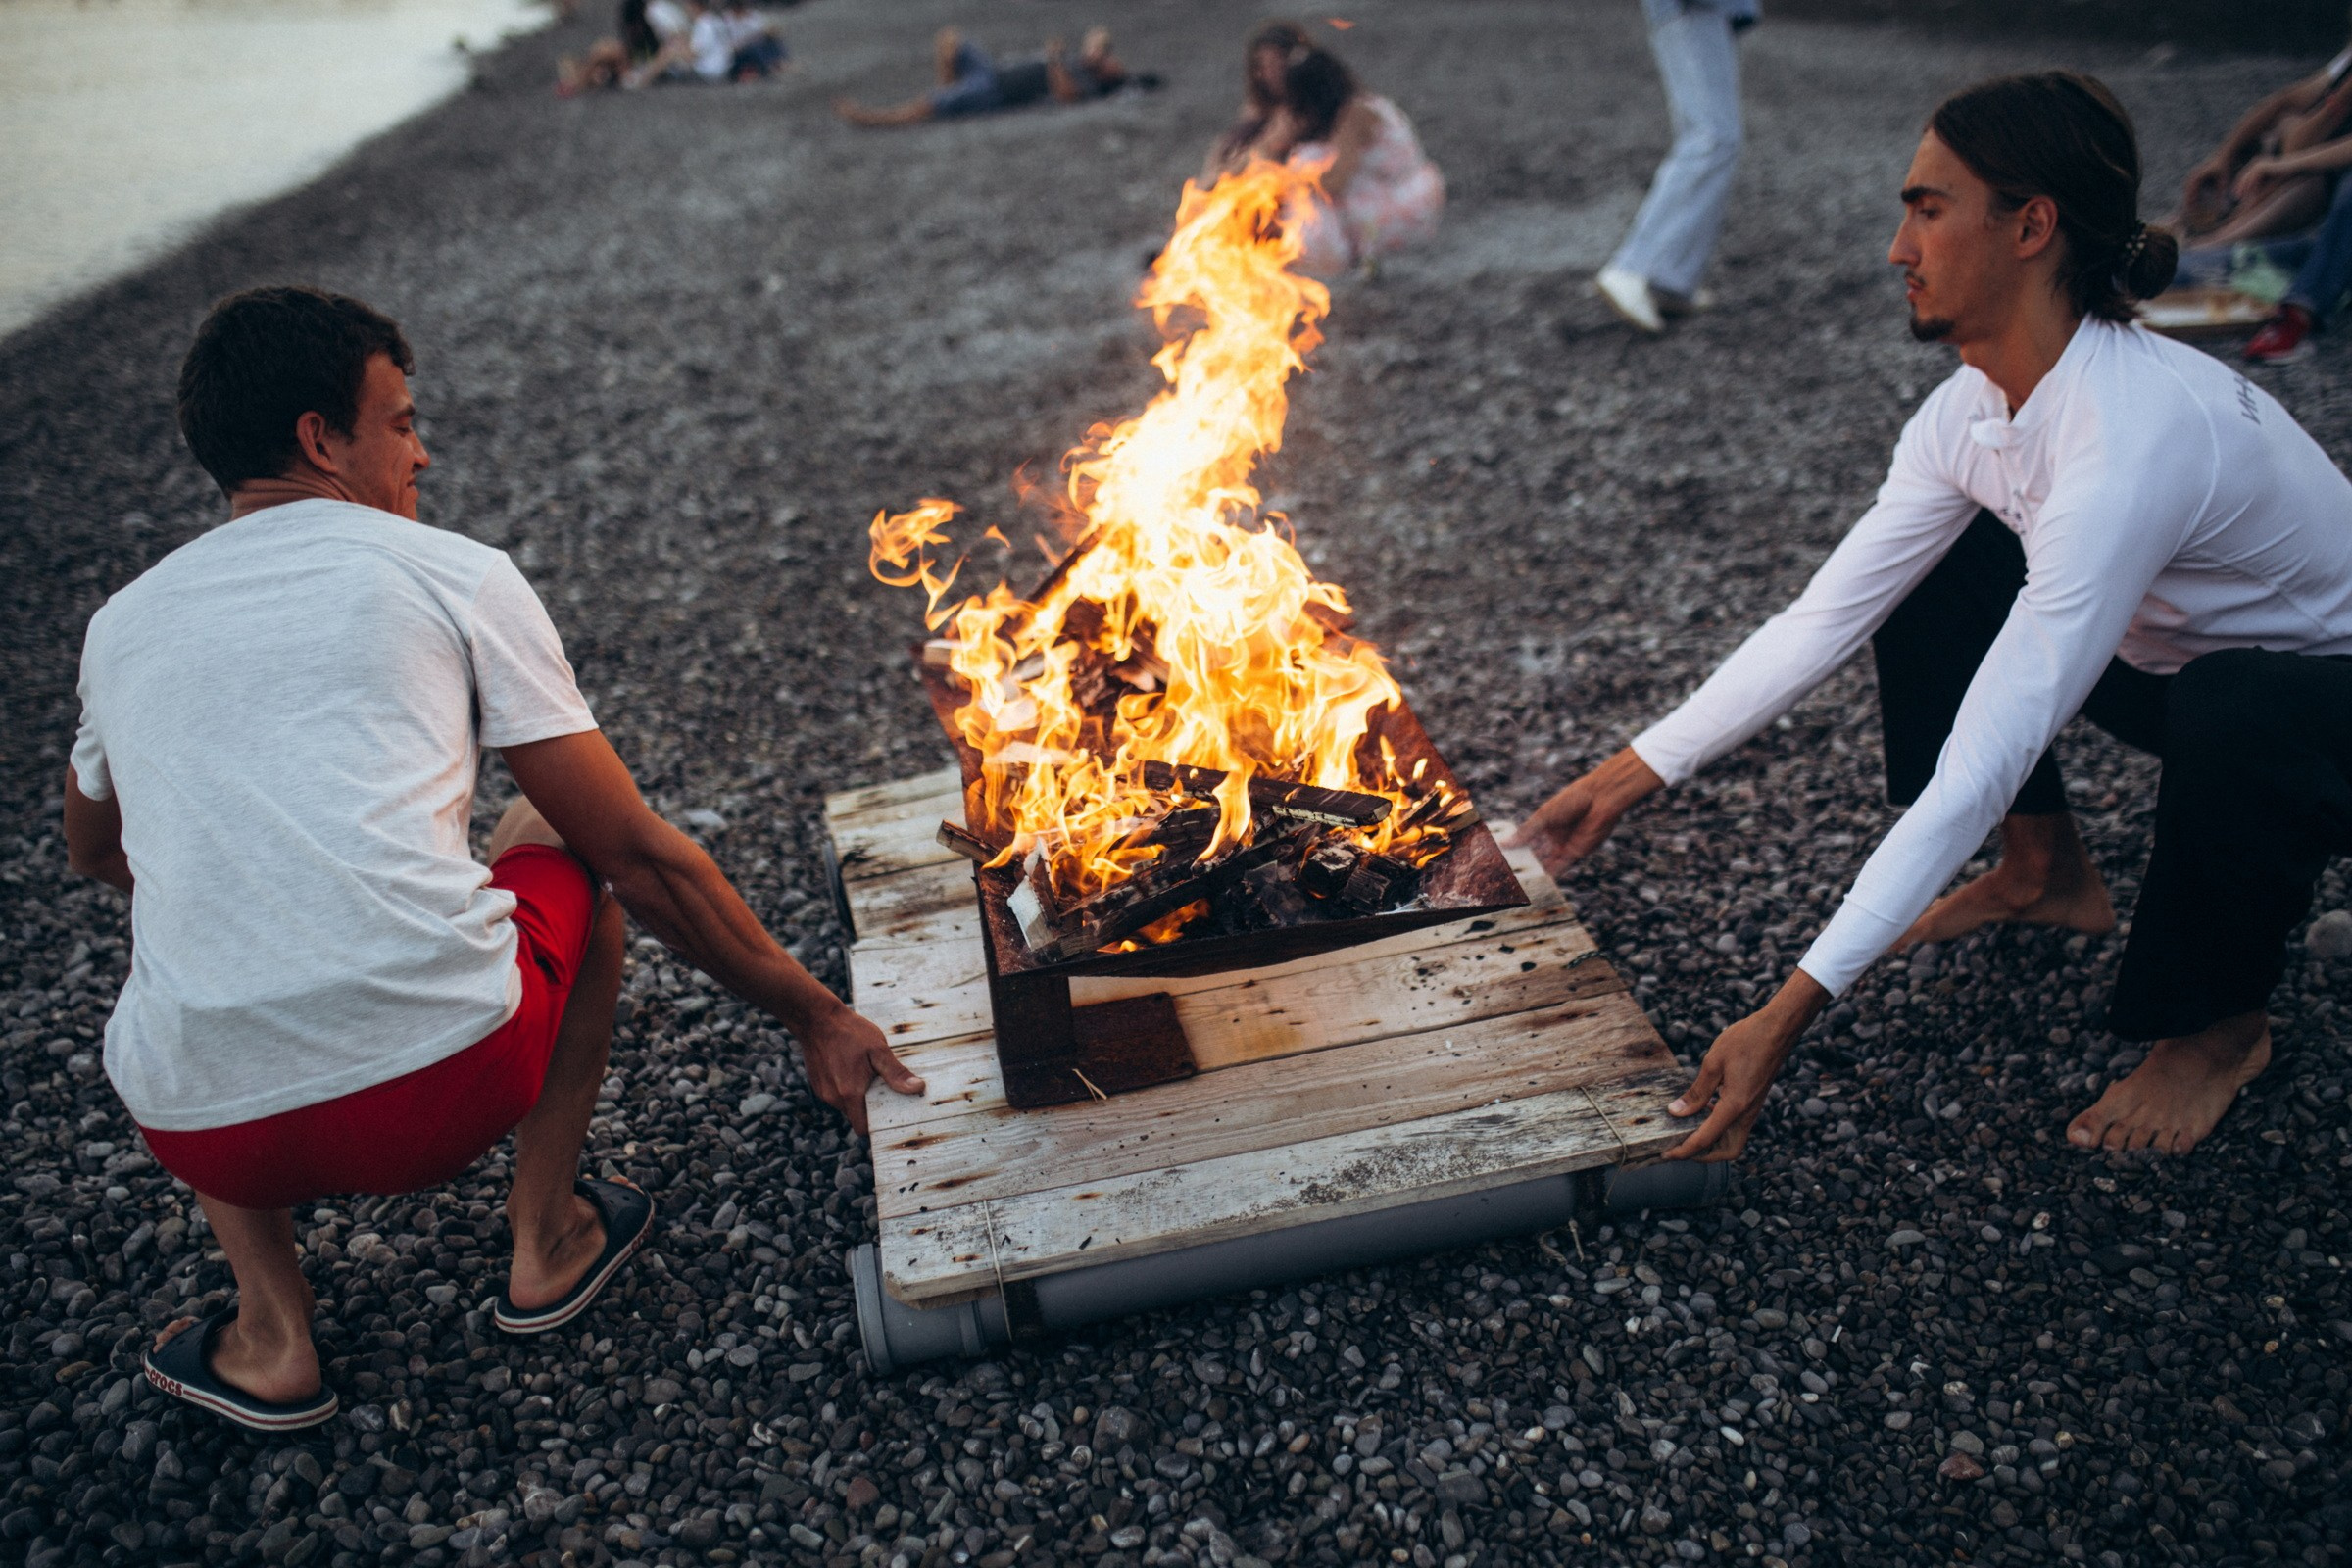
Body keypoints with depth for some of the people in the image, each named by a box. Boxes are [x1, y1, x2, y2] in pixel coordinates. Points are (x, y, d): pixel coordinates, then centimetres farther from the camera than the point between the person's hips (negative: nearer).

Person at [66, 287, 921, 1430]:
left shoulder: (122, 624, 17)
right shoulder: (450, 575, 6)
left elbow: (96, 851, 37)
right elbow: (639, 855, 6)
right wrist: (814, 1016, 16)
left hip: (204, 1130, 4)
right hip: (444, 1086, -3)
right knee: (565, 839, 24)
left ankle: (271, 1336, 26)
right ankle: (546, 1237, 26)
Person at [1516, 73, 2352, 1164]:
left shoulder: (2129, 440, -37)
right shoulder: (1973, 409, -12)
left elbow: (1978, 773, -41)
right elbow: (1820, 622, -8)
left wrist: (1786, 1017, -41)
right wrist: (1630, 776, -10)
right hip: (2179, 654, 7)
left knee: (2232, 716, -39)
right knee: (1927, 567, 0)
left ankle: (2221, 1024, -6)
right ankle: (2045, 873, 15)